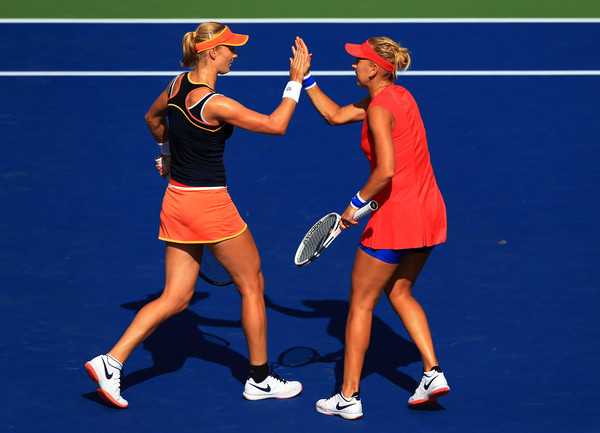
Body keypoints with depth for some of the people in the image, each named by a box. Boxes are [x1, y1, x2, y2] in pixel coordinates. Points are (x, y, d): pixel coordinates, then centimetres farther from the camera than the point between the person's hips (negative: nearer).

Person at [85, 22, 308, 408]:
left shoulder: (178, 85, 3)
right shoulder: (214, 104, -22)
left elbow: (153, 118, 23)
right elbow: (275, 126, -17)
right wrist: (296, 81, -10)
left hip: (176, 200, 8)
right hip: (209, 204, -8)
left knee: (176, 297, 12)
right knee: (252, 286, 10)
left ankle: (110, 362, 2)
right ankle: (260, 380, 21)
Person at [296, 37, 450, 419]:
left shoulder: (380, 109, -17)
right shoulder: (396, 96, 11)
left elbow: (386, 170, -26)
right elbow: (336, 115, 19)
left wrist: (358, 203, -13)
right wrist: (306, 79, 16)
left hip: (397, 215, -9)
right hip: (429, 212, 9)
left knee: (361, 304, 5)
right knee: (399, 292, 24)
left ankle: (349, 397, 11)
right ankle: (433, 373, 13)